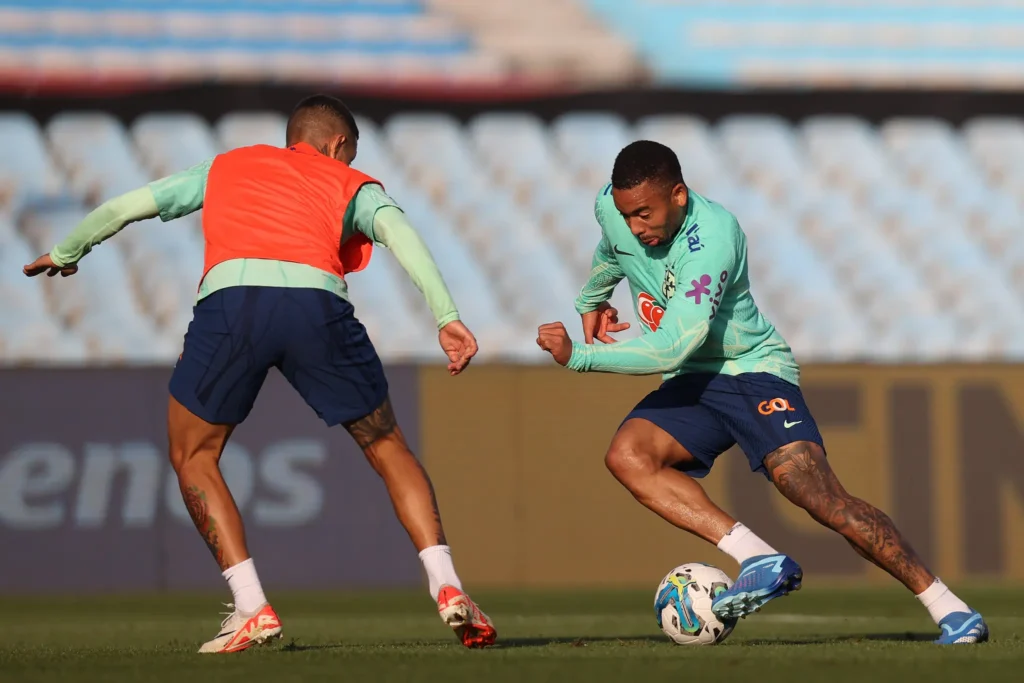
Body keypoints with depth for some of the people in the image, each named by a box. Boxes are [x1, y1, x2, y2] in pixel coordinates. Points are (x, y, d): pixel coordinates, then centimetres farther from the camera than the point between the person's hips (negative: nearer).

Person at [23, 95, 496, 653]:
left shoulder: (226, 167, 36)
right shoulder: (353, 186, 29)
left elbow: (123, 207, 40)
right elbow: (396, 229, 7)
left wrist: (65, 253, 58)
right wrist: (446, 316, -3)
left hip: (228, 298, 0)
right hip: (319, 303, 0)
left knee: (193, 456, 19)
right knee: (389, 449, 19)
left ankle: (252, 608, 7)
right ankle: (446, 587, 5)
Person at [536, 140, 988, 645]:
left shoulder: (712, 236, -29)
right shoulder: (611, 207, -6)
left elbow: (670, 349, -33)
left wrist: (578, 356, -26)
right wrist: (590, 301, 37)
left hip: (754, 371, -7)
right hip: (690, 383, 7)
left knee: (816, 493, -22)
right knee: (627, 455, -23)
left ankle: (948, 608, -15)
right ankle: (760, 560, -30)